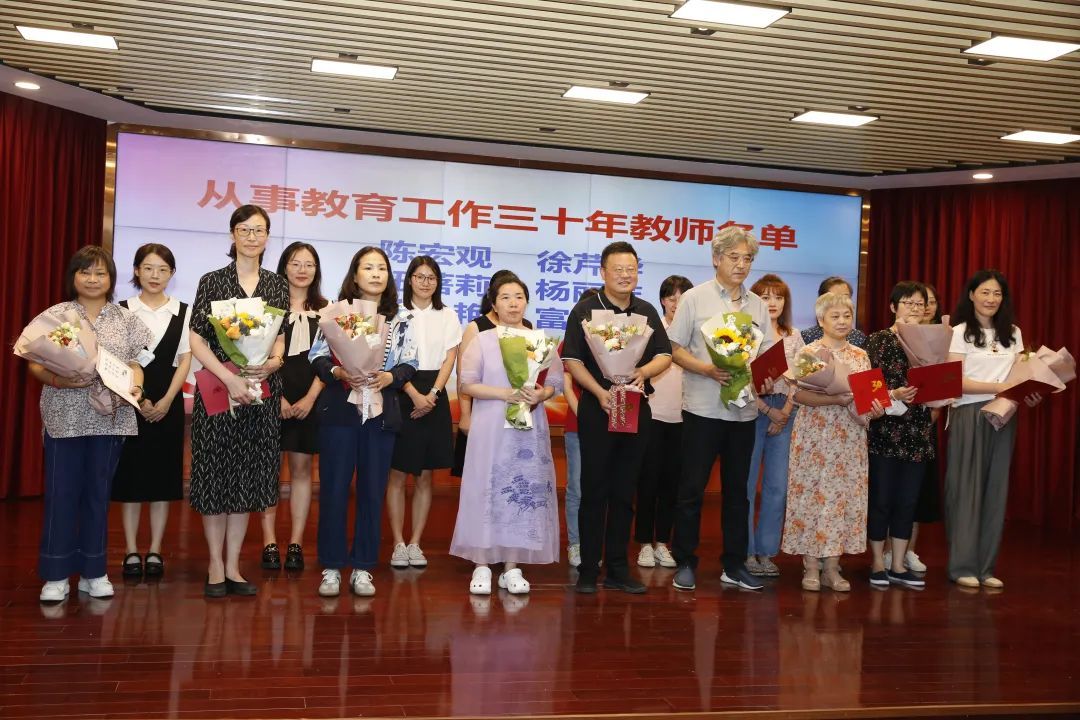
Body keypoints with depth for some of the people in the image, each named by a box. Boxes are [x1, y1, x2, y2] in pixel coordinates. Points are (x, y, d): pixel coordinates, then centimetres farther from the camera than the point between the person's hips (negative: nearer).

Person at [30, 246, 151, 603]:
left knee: (98, 493, 9)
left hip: (110, 418, 1)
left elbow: (135, 363, 8)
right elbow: (35, 364, 1)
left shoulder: (126, 319, 7)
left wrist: (135, 387, -12)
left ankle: (93, 571, 19)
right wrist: (57, 379, -19)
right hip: (64, 418, -1)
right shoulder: (55, 315, 3)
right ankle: (56, 575, 13)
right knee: (61, 494, 2)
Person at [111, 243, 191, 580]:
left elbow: (185, 359, 1)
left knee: (162, 474, 3)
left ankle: (155, 551, 10)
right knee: (130, 473, 1)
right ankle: (131, 552, 8)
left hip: (168, 401, 1)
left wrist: (167, 400, -9)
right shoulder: (122, 310, 3)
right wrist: (138, 399, -11)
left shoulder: (183, 312, 5)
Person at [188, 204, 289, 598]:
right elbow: (197, 340, -5)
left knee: (248, 477, 7)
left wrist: (273, 362, -10)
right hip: (218, 388, -3)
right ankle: (216, 566, 15)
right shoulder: (212, 281, 0)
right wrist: (230, 377, -17)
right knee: (216, 474, 2)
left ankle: (233, 566, 17)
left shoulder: (277, 285, 9)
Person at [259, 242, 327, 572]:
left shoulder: (323, 310, 9)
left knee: (301, 468, 5)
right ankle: (269, 542, 7)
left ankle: (296, 543, 10)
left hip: (308, 399, 2)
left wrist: (310, 399, -7)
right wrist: (276, 397, -12)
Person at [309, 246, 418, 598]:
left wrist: (388, 377, -15)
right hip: (339, 409, -1)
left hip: (382, 411, 2)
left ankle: (363, 568, 14)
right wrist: (339, 373, -18)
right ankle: (331, 567, 9)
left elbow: (409, 363, 4)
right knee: (334, 488, 0)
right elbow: (317, 356, 0)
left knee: (372, 490, 5)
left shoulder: (402, 318, 10)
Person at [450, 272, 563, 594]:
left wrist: (538, 395, -14)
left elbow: (555, 382, 8)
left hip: (529, 428, 2)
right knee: (487, 490, -1)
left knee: (525, 490, 2)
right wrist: (507, 393, -15)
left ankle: (512, 567, 10)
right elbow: (467, 384, -4)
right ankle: (482, 565, 8)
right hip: (490, 427, -2)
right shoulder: (481, 340, 2)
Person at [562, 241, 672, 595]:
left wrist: (645, 371, -10)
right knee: (594, 491, 0)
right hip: (597, 409, -4)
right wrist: (599, 392, -19)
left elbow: (665, 355, 11)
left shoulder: (646, 312, 12)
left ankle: (618, 570, 17)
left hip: (637, 408, 4)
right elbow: (572, 359, -7)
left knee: (624, 492, 9)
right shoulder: (585, 309, -1)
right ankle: (588, 571, 7)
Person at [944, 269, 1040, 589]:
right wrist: (999, 387, -19)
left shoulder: (1013, 333, 14)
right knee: (967, 487, -2)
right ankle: (963, 566, 3)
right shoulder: (961, 332, -1)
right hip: (969, 415, -5)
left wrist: (1029, 394, -8)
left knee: (996, 488, 5)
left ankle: (986, 566, 11)